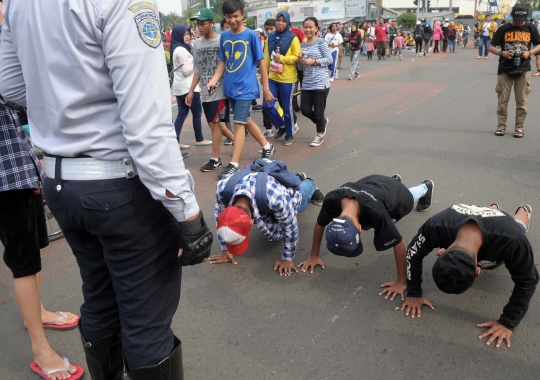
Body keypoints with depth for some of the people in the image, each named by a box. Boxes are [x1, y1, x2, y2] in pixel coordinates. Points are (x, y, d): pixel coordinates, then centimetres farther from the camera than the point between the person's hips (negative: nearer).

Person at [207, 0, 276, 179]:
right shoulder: (224, 36, 6)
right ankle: (267, 147, 36)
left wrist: (266, 88, -4)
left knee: (239, 124, -7)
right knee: (246, 120, 16)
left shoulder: (251, 35, -8)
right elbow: (223, 62, 11)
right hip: (230, 87, 6)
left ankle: (233, 165, -4)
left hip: (245, 87, -6)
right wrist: (213, 81, -4)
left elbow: (261, 62, -4)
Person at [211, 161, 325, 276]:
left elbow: (291, 229, -34)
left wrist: (288, 258, -22)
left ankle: (310, 186, 62)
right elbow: (219, 217, -19)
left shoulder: (275, 198, -53)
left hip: (289, 190, -3)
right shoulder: (223, 188, -41)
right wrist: (225, 250, -14)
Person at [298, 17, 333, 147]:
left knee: (318, 111, 0)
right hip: (306, 83, 6)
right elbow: (301, 68, 14)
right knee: (305, 110, 3)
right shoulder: (303, 45, 12)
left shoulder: (321, 42, -4)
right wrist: (300, 59, -7)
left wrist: (314, 61, -17)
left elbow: (330, 59, -8)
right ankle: (323, 122, 31)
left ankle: (320, 135, 20)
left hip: (320, 83, -6)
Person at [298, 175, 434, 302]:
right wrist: (314, 256, -14)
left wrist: (402, 282, -34)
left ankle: (425, 187, 67)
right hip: (372, 183, 4)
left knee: (408, 196, 33)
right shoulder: (331, 200, -42)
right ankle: (394, 180, 64)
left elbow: (399, 244, -41)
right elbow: (320, 224, -21)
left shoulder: (376, 213, -53)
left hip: (398, 194, -4)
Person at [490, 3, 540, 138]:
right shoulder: (503, 29, -2)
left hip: (523, 70, 1)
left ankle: (519, 127, 13)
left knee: (522, 100, 3)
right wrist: (501, 53, -18)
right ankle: (501, 125, 16)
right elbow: (492, 47, 2)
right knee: (502, 99, 4)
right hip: (505, 69, -1)